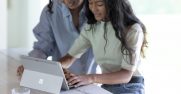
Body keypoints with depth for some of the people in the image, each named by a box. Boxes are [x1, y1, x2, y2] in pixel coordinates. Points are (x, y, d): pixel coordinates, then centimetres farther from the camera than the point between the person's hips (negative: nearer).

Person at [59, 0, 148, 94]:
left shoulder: (133, 29, -16)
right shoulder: (91, 27, 3)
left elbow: (126, 75, -22)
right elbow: (70, 57, 6)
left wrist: (92, 78, -35)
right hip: (106, 86, 4)